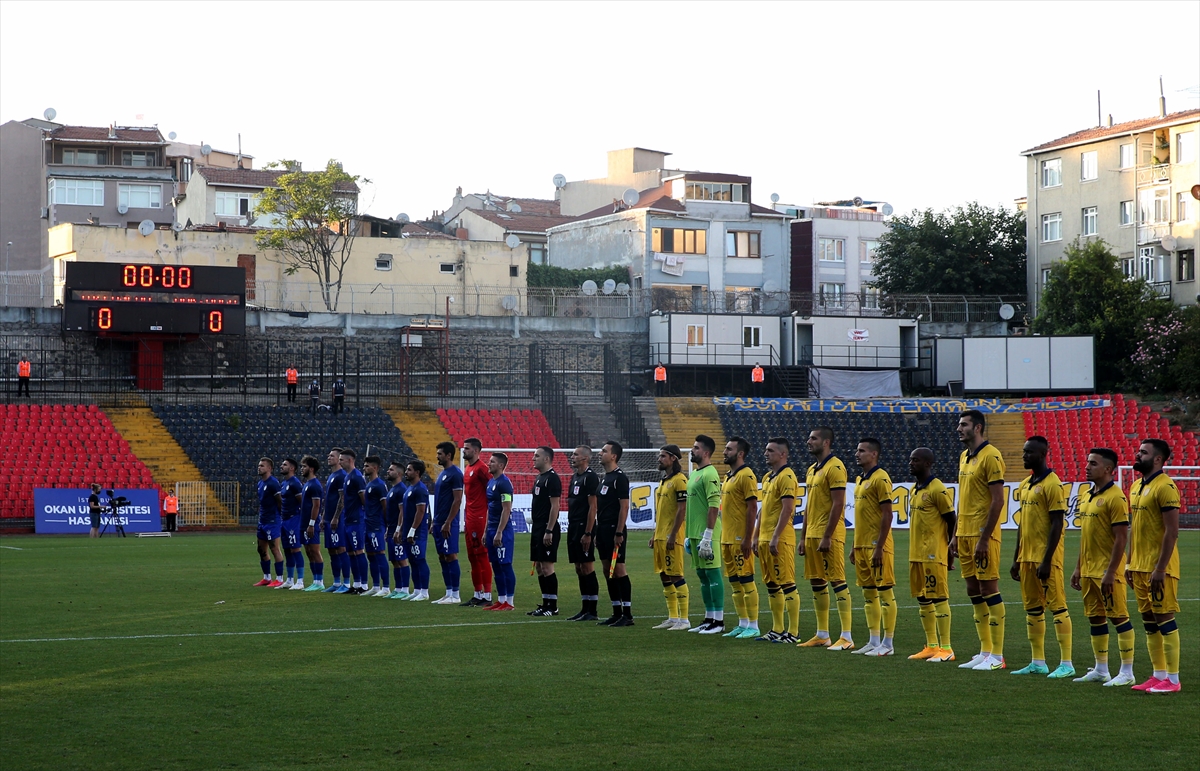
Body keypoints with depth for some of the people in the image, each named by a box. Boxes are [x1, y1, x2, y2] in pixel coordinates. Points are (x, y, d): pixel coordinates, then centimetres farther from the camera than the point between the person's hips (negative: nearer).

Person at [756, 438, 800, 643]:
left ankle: (793, 632, -6)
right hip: (765, 539, 10)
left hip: (780, 539, -10)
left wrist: (775, 537, -22)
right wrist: (757, 536, 20)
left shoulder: (787, 477, -11)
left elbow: (787, 509, -19)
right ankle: (777, 630, 18)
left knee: (787, 584, -8)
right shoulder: (767, 477, 18)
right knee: (772, 585, 12)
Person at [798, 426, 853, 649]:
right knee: (817, 583, 11)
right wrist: (803, 537, 18)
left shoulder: (835, 467, -12)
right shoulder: (812, 470, 17)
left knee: (837, 581, -8)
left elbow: (838, 504, -17)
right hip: (812, 534, 9)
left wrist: (827, 536, -21)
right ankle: (822, 635, 17)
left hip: (829, 535, -9)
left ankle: (846, 637, -8)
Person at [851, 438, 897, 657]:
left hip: (877, 546, -9)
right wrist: (855, 546, 19)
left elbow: (887, 514, -16)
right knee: (868, 593, 11)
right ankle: (874, 642, 17)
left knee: (885, 592, -4)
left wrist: (879, 547, -20)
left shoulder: (880, 478, -12)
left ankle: (887, 644, -1)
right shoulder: (860, 480, 16)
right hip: (861, 546, 9)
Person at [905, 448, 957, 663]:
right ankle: (932, 646, 17)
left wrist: (950, 549, -10)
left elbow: (952, 520, -11)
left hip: (934, 554, -9)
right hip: (916, 554, 9)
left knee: (938, 598, -6)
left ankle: (946, 648, -3)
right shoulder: (914, 490, 15)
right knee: (922, 600, 11)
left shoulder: (937, 489, -12)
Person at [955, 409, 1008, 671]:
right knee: (974, 592, 10)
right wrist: (956, 535, 18)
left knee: (989, 590, -6)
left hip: (983, 534, -9)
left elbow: (998, 500, -17)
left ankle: (997, 656, -2)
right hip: (965, 533, 9)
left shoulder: (991, 457, -12)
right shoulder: (964, 457, 15)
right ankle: (985, 651, 17)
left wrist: (984, 538, -20)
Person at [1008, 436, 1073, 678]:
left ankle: (1066, 663, -4)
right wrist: (1016, 560, 17)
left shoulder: (1052, 484, -12)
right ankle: (1038, 662, 16)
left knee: (1057, 606, -6)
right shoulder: (1024, 485, 15)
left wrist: (1046, 561, -20)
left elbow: (1057, 524, -16)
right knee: (1032, 608, 10)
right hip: (1027, 556, 9)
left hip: (1046, 557, -9)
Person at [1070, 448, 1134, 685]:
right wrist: (1078, 568, 17)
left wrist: (1110, 572, -20)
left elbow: (1121, 537, -17)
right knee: (1095, 618, 13)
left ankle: (1127, 672, 2)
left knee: (1119, 617, -3)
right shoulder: (1086, 495, 13)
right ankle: (1100, 670, 21)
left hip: (1108, 570, -9)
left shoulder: (1115, 497, -14)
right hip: (1089, 570, 9)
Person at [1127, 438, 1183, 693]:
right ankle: (1158, 675, 17)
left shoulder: (1165, 487, -14)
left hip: (1159, 567, -9)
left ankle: (1173, 679, -2)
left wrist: (1160, 568, -21)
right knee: (1149, 621, 11)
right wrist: (1130, 563, 17)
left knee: (1164, 619, -6)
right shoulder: (1136, 487, 14)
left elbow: (1172, 531, -18)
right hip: (1140, 566, 9)